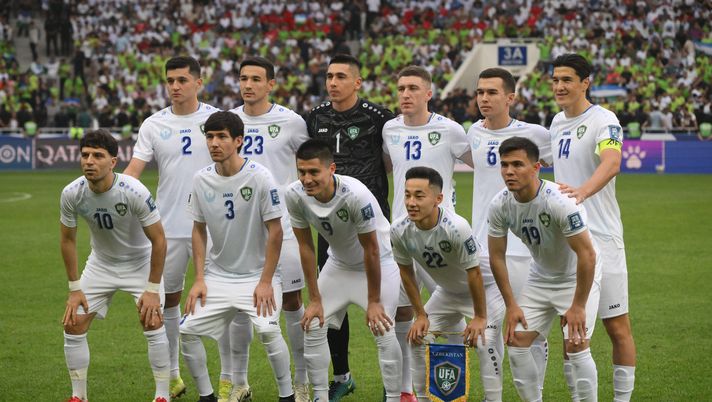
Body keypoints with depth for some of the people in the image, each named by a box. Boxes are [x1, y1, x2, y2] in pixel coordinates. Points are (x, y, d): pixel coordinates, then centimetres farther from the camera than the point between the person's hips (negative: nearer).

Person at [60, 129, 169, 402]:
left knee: (152, 322, -19)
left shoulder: (134, 192, -31)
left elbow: (158, 240, -20)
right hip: (100, 264, 3)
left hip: (140, 262, -3)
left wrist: (152, 289, -18)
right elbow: (67, 239, -3)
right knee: (73, 325, -4)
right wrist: (75, 289, -3)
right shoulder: (72, 194, -20)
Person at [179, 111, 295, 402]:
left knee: (267, 330, -25)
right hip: (217, 276, 5)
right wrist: (199, 279, 1)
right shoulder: (201, 179, -2)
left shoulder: (259, 177, -15)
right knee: (187, 331, -5)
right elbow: (199, 229, 9)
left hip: (257, 275, -5)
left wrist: (265, 282, -15)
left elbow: (275, 231, -12)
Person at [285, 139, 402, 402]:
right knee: (313, 327, -1)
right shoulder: (295, 195, -22)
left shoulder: (356, 195, -36)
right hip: (339, 263, 5)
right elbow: (306, 247, -10)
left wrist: (374, 301, -17)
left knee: (383, 331, -15)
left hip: (379, 262, -5)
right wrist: (315, 299, -8)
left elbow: (371, 250, -24)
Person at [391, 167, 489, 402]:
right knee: (418, 337, 4)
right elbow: (406, 272, -5)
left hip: (482, 289, -6)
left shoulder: (456, 228, -38)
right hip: (446, 292, 6)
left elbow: (474, 273, -27)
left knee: (484, 341, -21)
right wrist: (420, 315, -3)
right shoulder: (399, 230, -21)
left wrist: (480, 317, -21)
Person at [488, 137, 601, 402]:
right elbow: (496, 256, -2)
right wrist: (511, 305, -3)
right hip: (540, 277, 6)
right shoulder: (500, 205, -15)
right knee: (516, 340, -3)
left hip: (578, 277, -6)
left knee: (576, 345, -16)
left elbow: (587, 255, -28)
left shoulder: (559, 201, -32)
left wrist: (578, 306, -24)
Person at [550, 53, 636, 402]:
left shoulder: (603, 121, -11)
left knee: (617, 326, -3)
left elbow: (611, 163, -31)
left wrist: (582, 192, -48)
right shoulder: (558, 122, 12)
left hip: (600, 238, -7)